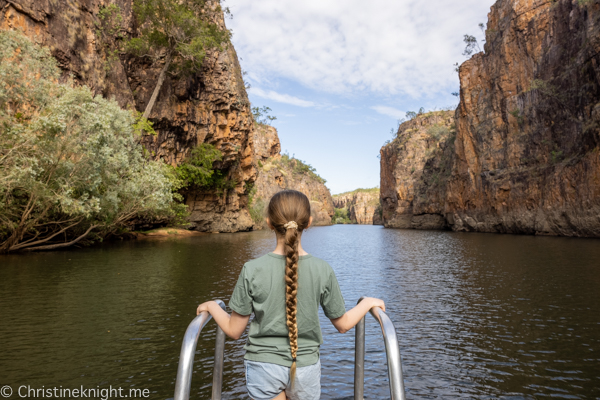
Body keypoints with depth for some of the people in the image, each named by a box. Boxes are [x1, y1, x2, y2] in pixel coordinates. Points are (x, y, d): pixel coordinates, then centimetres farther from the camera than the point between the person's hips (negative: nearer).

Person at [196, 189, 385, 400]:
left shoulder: (252, 270, -17)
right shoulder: (323, 270, -13)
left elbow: (233, 331, -8)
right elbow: (343, 324, -1)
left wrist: (211, 306, 10)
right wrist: (368, 302, 15)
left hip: (264, 366, -1)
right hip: (306, 367, 2)